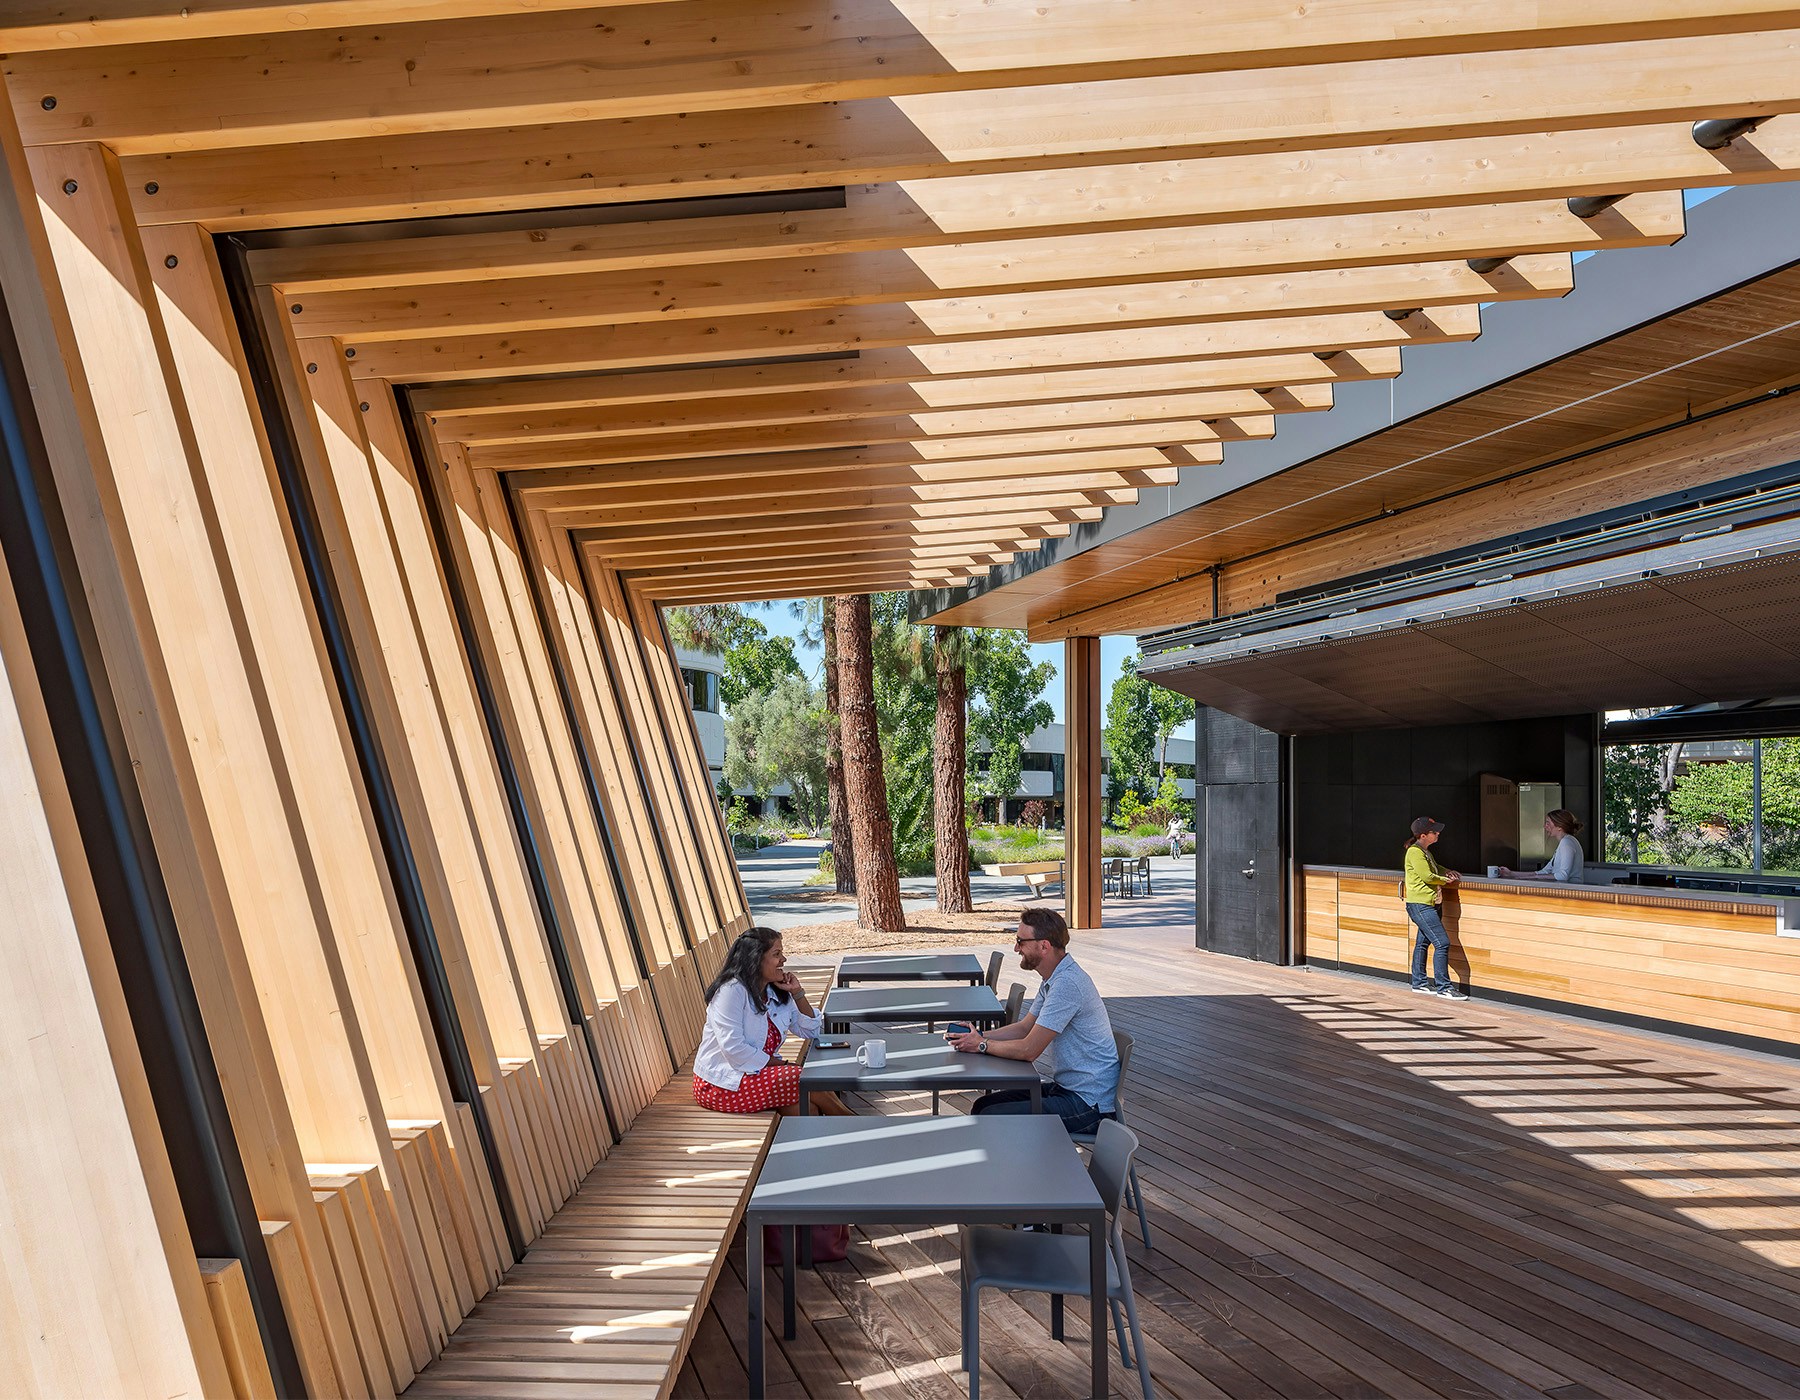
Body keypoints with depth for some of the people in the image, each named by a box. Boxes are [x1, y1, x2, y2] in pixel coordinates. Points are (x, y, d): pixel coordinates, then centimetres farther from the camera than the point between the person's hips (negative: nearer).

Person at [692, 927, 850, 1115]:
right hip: (721, 1085, -8)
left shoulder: (777, 994, 8)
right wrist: (780, 1064, -15)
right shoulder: (732, 990, -17)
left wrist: (797, 992, -1)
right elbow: (733, 1049, -24)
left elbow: (811, 1032, 13)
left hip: (759, 1071, 8)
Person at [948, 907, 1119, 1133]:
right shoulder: (1055, 978, 9)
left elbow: (1028, 1050, -23)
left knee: (990, 1118, -15)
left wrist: (983, 1045, -8)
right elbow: (1025, 1028, 17)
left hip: (1087, 1105, -10)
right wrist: (980, 1036, 2)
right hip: (1065, 1088, 10)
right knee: (983, 1105, 6)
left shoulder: (1067, 983, -25)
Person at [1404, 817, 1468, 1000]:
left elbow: (1434, 867, 34)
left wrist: (1447, 871, 14)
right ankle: (1443, 987, -9)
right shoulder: (1415, 851, -15)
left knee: (1422, 942, 14)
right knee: (1442, 943, -12)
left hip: (1428, 904, 10)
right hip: (1420, 904, -10)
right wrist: (1446, 880, -2)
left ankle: (1419, 983, 22)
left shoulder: (1425, 851, 16)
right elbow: (1427, 876, -18)